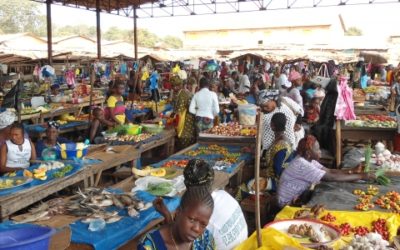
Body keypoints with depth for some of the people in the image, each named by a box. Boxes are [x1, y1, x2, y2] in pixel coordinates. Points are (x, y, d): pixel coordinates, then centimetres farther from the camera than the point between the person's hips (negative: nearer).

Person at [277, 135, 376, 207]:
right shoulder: (302, 165, -28)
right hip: (289, 204, -9)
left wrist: (352, 171, -11)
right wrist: (361, 176, -26)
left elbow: (329, 171, 1)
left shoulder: (308, 159, 2)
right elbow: (331, 177, -31)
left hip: (298, 197, 9)